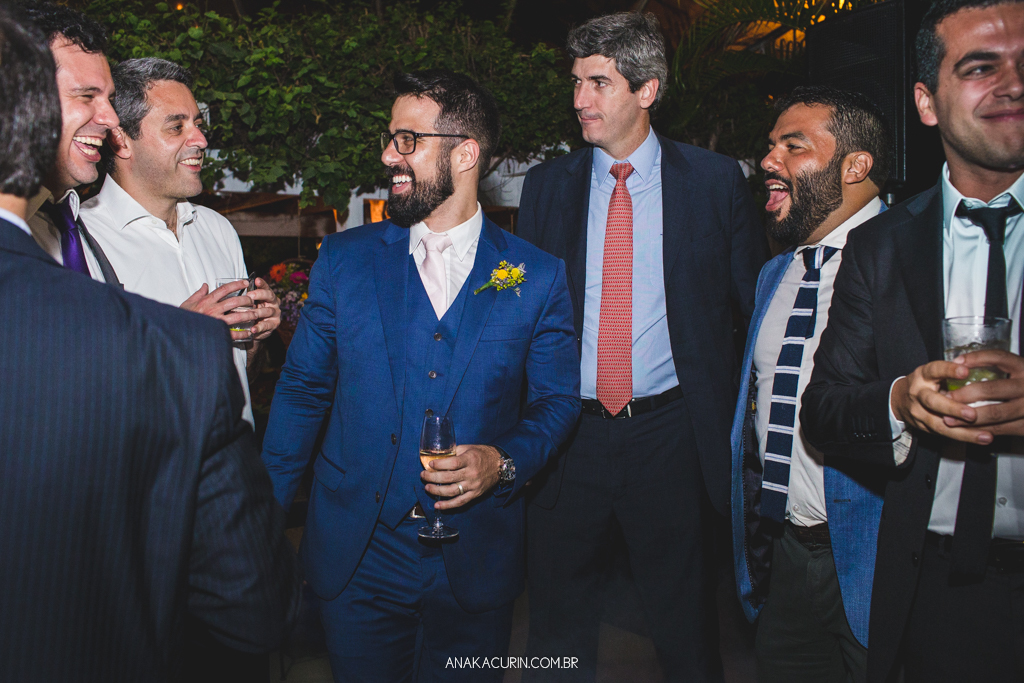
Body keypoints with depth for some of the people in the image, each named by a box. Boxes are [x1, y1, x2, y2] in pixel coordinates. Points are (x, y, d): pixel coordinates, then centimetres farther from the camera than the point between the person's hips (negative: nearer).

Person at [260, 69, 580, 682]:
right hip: (356, 558, 1)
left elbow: (559, 399, 2)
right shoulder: (344, 259, -1)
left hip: (476, 561, 0)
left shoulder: (538, 277, -5)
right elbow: (302, 390, 4)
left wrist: (504, 462, -16)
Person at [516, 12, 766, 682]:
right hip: (569, 432, 2)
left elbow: (757, 301, 3)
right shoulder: (547, 185, 5)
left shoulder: (716, 180, -1)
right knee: (560, 621, 16)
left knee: (683, 614, 14)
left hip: (671, 433, -2)